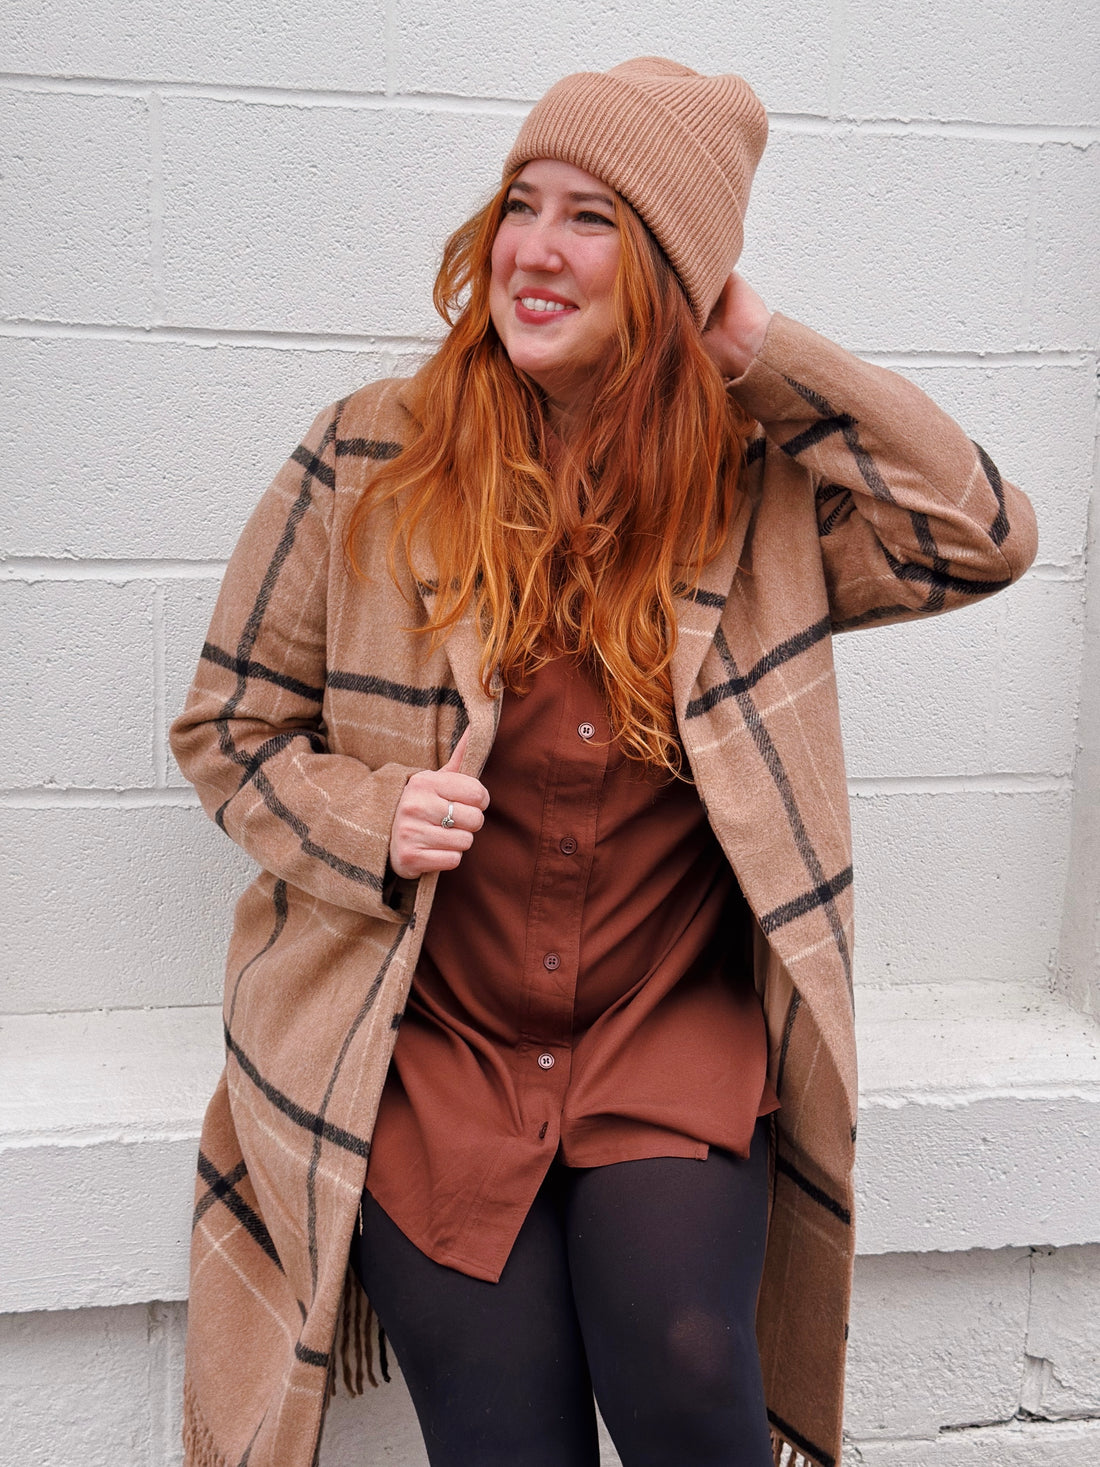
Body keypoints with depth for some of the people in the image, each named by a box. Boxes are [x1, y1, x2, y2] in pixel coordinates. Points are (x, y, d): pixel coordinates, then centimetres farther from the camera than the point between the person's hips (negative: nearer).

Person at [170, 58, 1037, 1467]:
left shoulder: (756, 481, 2)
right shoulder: (370, 460, -2)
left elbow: (986, 536, -8)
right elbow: (227, 725, 5)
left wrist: (766, 352, -10)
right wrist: (367, 823, -15)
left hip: (675, 1034, 1)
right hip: (432, 1046, 0)